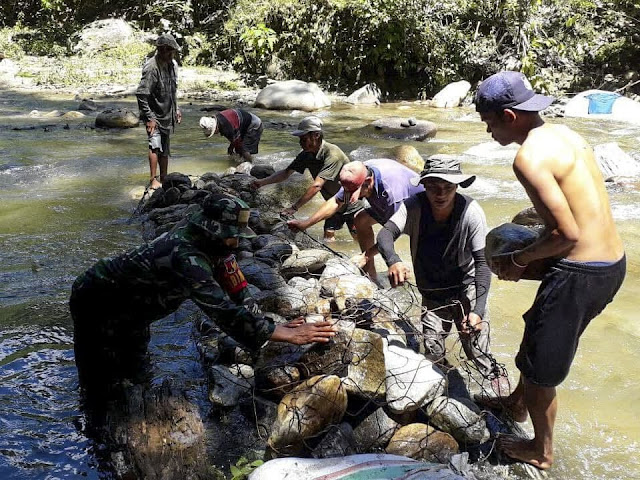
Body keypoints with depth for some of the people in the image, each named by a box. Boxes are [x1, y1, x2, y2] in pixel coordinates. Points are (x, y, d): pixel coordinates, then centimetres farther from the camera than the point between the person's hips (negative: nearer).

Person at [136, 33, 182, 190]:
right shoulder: (151, 67, -21)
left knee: (165, 150, 14)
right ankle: (153, 180, -16)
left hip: (167, 115, 8)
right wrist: (149, 118, -24)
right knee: (155, 145, -19)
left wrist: (176, 109, 18)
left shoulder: (173, 64, 6)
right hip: (154, 114, -7)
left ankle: (163, 179, 25)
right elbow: (141, 94, -23)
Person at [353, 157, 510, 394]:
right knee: (433, 355, 6)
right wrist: (393, 260, -55)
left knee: (478, 352, -5)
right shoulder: (414, 206, -19)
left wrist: (478, 310, -33)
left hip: (466, 286, -2)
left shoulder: (471, 212, -23)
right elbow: (386, 233, -31)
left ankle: (495, 376, 26)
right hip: (432, 292, 2)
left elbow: (482, 262, -22)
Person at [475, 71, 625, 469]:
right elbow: (583, 205, 13)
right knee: (538, 330, 29)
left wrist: (518, 261, -7)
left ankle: (541, 451, 32)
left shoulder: (530, 157, -20)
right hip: (614, 261, 9)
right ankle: (518, 403, 52)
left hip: (581, 273, -9)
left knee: (540, 364, 11)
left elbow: (568, 234, -22)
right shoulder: (566, 134, 8)